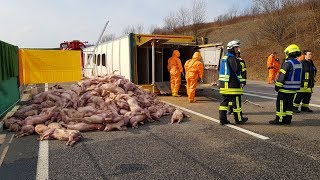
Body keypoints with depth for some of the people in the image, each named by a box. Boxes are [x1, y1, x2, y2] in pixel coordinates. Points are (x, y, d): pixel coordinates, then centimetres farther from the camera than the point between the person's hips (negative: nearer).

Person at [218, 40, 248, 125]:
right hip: (232, 84, -9)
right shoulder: (232, 58, -14)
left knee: (225, 100, 10)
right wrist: (241, 81, -6)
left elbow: (219, 69, 22)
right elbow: (237, 70, -17)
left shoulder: (224, 58, 16)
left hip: (223, 83, 9)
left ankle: (222, 119, 10)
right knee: (236, 101, 2)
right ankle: (238, 119, 13)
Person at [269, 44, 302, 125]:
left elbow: (282, 76, -19)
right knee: (289, 103, 13)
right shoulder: (299, 64, 11)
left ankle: (279, 119, 2)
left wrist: (277, 85, -12)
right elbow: (298, 76, 17)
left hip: (285, 88, -8)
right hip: (294, 88, 8)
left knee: (281, 103, -1)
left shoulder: (287, 63, -17)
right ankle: (288, 119, 17)